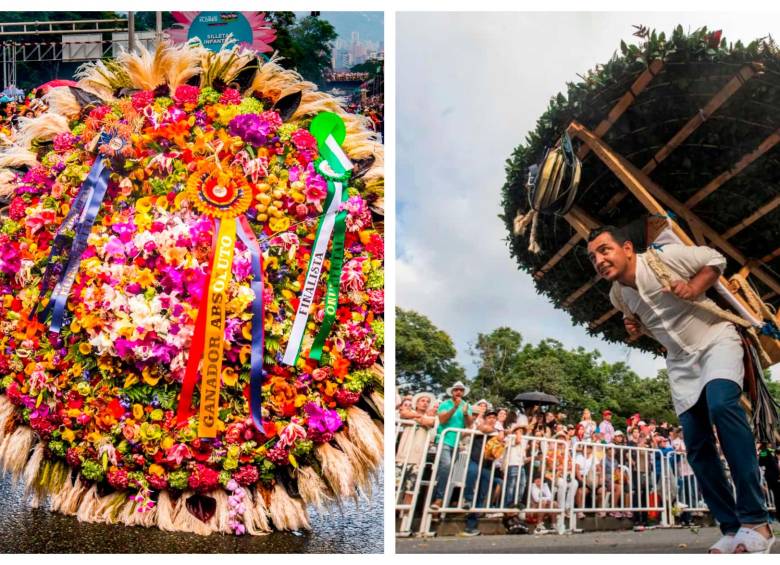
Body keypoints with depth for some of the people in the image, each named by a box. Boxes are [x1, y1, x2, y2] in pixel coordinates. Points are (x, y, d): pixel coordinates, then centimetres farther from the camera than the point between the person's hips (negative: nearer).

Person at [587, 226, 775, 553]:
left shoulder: (665, 257, -18)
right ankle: (732, 527, 9)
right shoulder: (617, 295, 0)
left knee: (721, 404, -33)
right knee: (698, 447, -1)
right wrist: (637, 329, -3)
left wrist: (693, 288, -21)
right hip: (681, 362, 7)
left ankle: (755, 519, -31)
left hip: (715, 341, -7)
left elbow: (716, 260, -6)